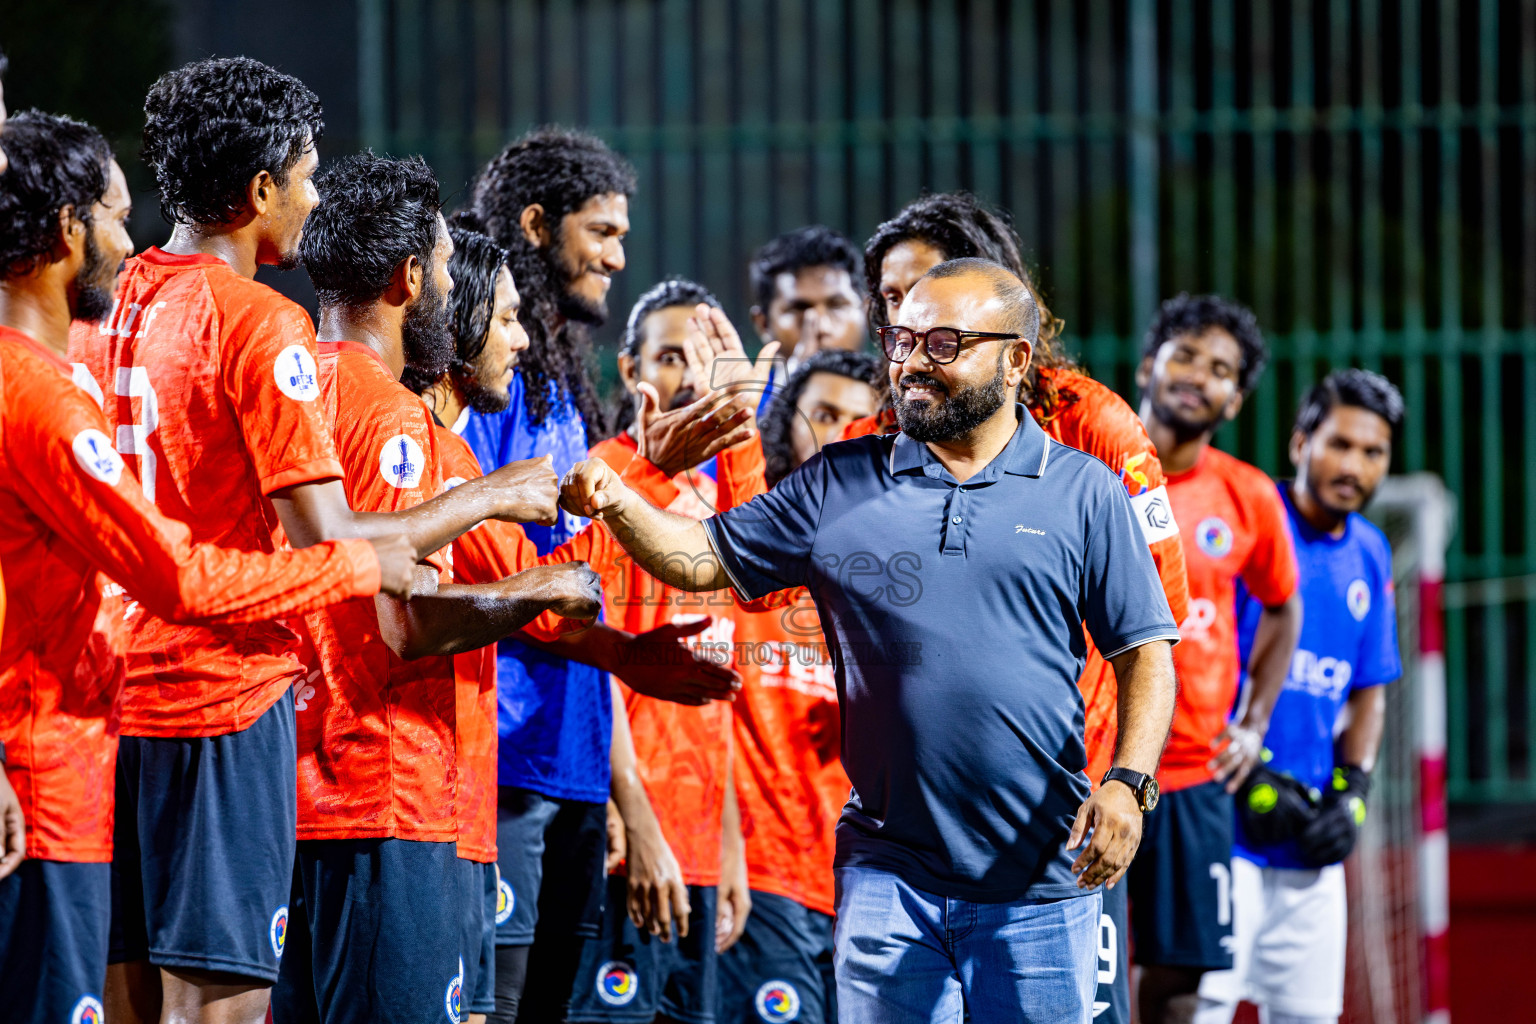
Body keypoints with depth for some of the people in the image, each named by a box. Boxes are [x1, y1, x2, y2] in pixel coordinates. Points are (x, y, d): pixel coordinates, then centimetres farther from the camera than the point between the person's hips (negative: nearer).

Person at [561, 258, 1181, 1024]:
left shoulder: (1082, 492, 4)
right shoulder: (840, 486, 9)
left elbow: (1145, 657, 3)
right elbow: (704, 558, 8)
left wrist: (1128, 783, -12)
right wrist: (614, 501, -10)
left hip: (1041, 886, -1)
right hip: (888, 874, 1)